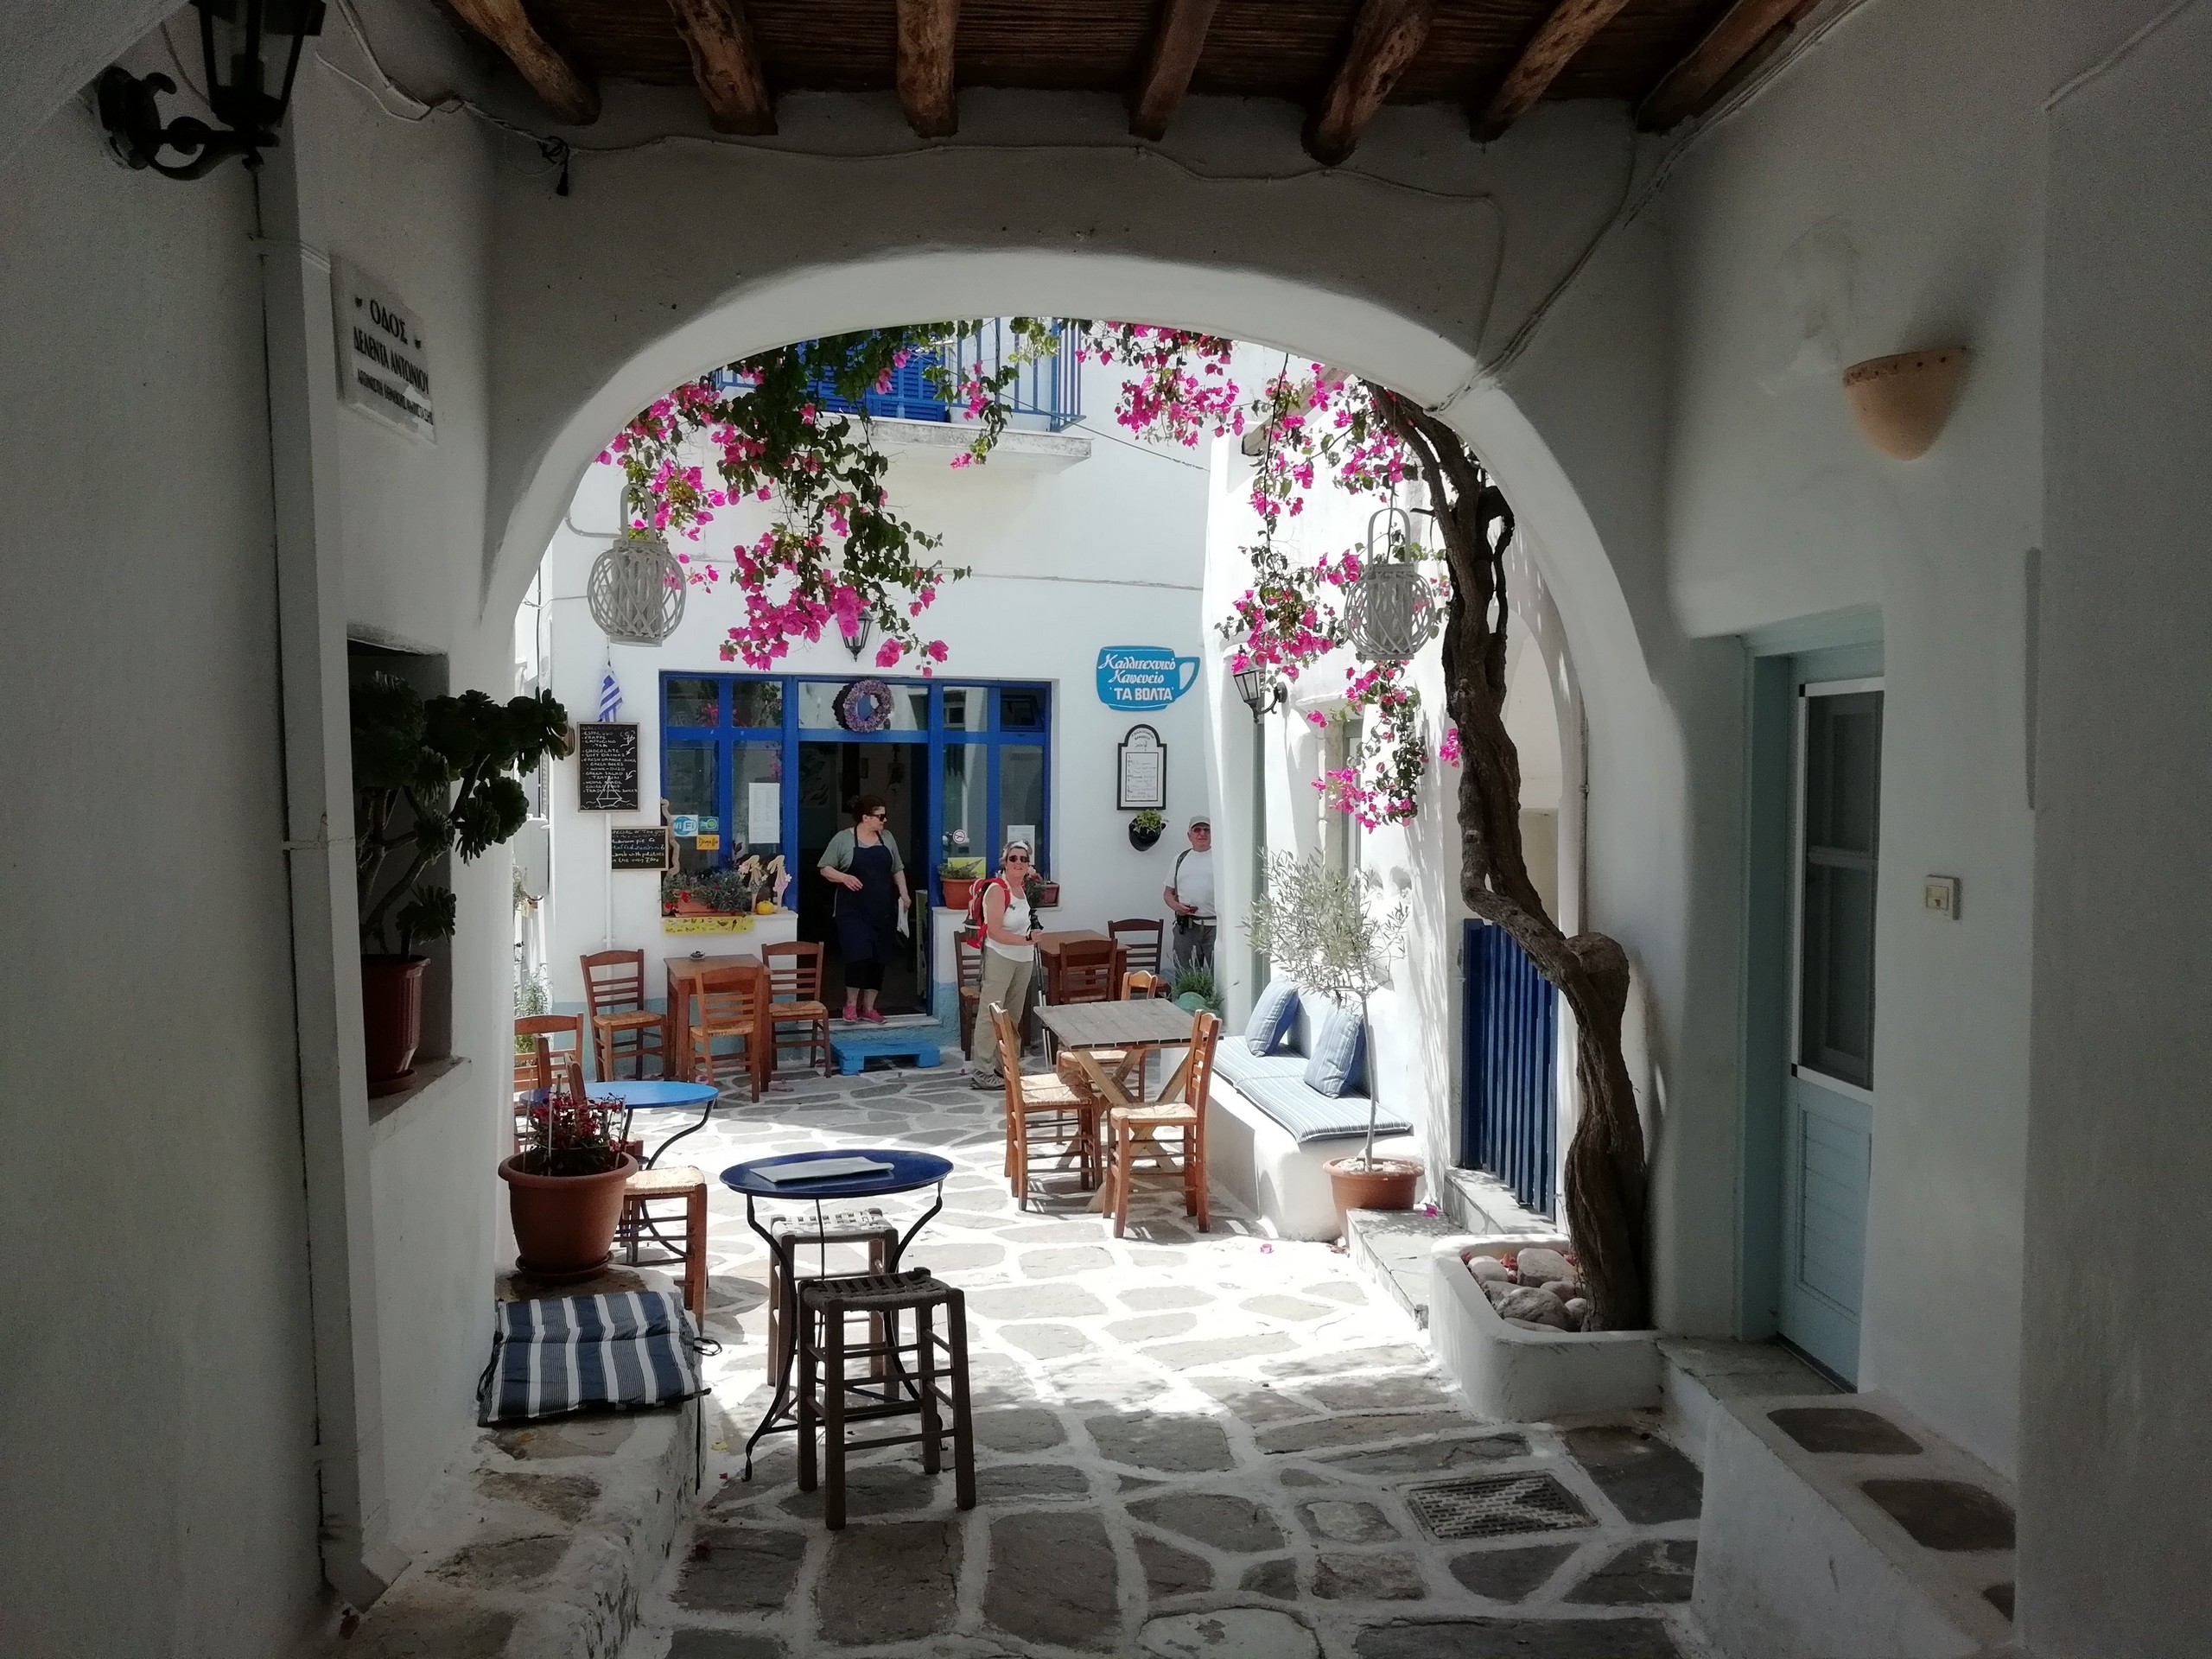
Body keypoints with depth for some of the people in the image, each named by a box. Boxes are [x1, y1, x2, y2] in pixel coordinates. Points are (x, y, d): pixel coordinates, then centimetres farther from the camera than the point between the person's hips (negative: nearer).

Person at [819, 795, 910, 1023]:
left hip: (884, 910, 5)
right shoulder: (843, 839, -4)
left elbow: (897, 869, 18)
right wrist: (844, 877, -19)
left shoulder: (887, 838, 9)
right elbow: (825, 869, -1)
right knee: (859, 955, -12)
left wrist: (904, 895, 7)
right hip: (855, 910, -4)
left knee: (878, 958, 5)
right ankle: (851, 1003, 5)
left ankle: (868, 1007, 15)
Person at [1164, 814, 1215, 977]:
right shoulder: (1180, 858, 15)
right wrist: (1175, 905, -3)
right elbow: (1168, 892, 19)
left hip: (1215, 926, -3)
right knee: (1184, 976, 5)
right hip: (1186, 926, 3)